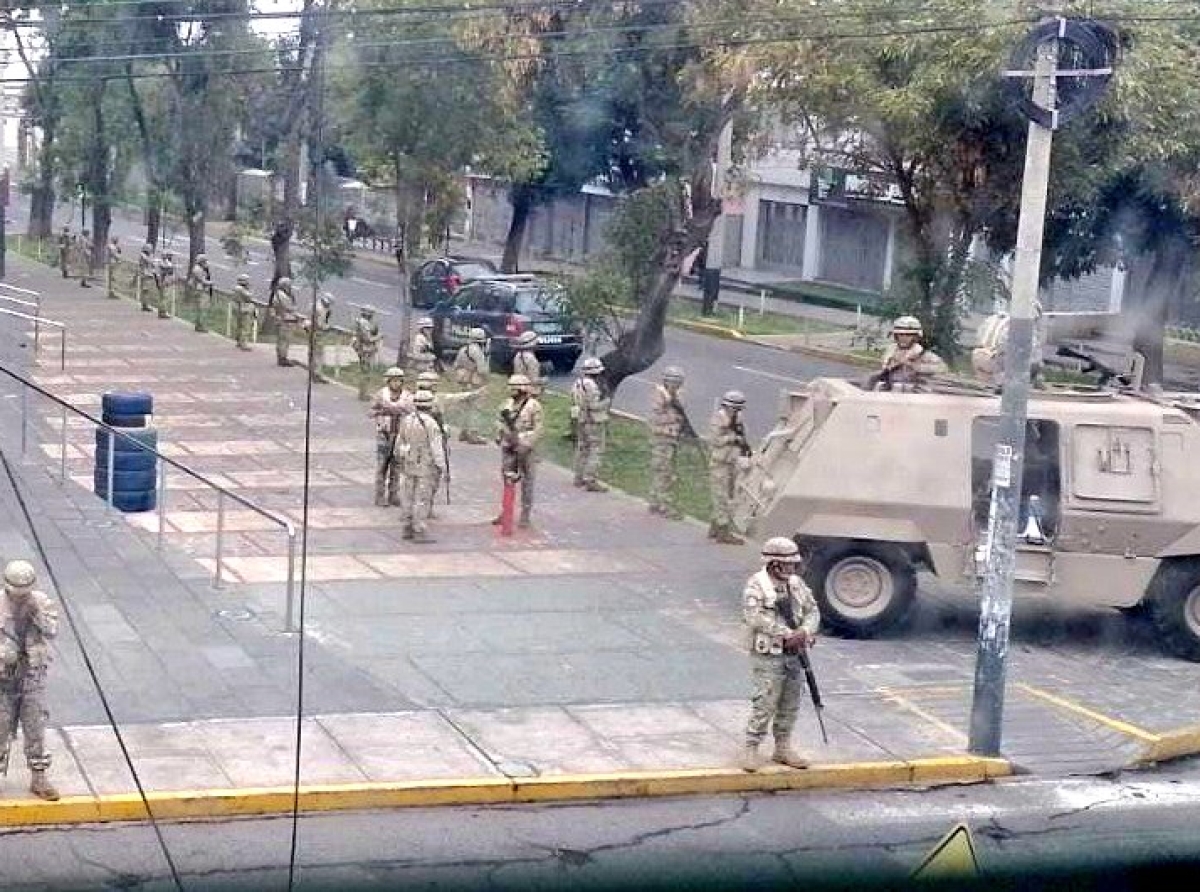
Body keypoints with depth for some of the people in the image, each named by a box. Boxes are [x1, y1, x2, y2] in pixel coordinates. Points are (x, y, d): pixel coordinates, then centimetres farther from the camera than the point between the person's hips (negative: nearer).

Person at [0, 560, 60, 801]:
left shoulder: (42, 601, -1)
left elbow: (52, 631, -11)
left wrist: (37, 612, -23)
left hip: (33, 674, 2)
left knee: (35, 726, 4)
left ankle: (39, 778, 10)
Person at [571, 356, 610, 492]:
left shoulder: (578, 383, 7)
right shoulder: (591, 385, -22)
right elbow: (594, 406, -23)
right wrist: (606, 401, -9)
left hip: (580, 420, 10)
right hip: (593, 422, -10)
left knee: (582, 449, 17)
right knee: (596, 451, -6)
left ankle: (579, 478, 25)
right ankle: (590, 481, -9)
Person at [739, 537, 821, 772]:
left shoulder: (796, 583, 9)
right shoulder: (756, 585, -11)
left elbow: (812, 610, 10)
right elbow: (754, 616, -23)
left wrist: (804, 631, -12)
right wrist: (786, 634, -23)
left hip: (795, 655, 7)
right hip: (768, 656, -7)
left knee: (790, 705, 11)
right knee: (765, 704, -9)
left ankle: (783, 748, 22)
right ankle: (750, 749, 0)